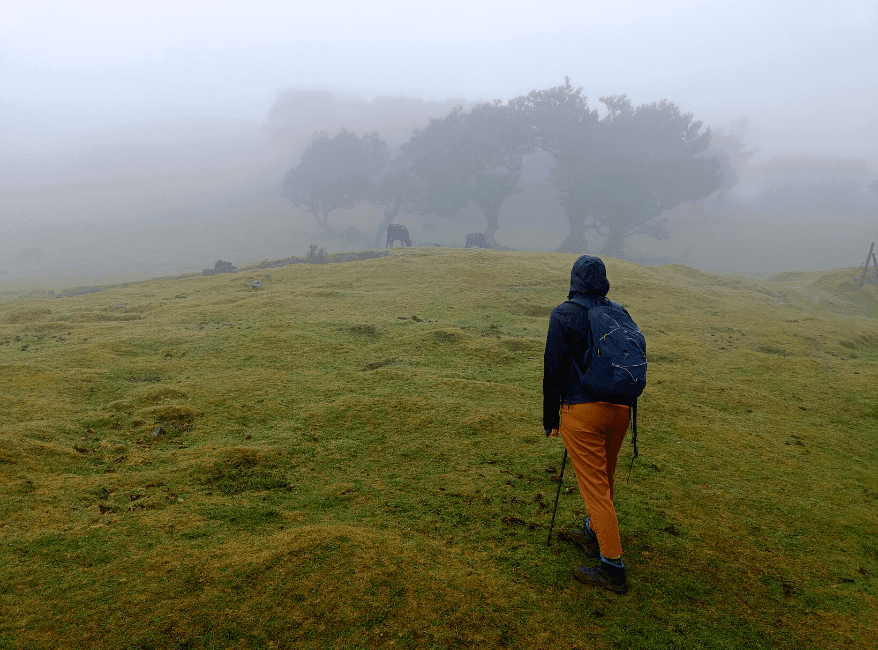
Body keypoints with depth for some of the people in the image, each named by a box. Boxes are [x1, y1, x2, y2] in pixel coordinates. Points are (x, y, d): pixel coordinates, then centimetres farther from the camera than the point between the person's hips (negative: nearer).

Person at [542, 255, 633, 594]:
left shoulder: (564, 315, -10)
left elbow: (554, 369, -10)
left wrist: (550, 418, -2)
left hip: (582, 411, -6)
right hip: (619, 408, 6)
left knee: (594, 486, 0)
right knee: (605, 478, 22)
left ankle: (613, 567, 6)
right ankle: (593, 534, 41)